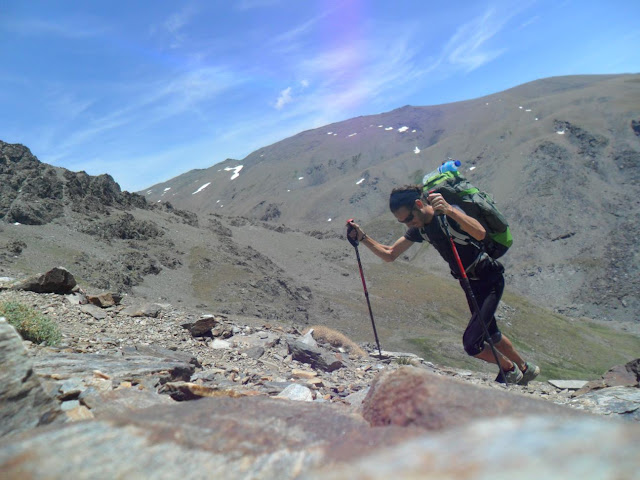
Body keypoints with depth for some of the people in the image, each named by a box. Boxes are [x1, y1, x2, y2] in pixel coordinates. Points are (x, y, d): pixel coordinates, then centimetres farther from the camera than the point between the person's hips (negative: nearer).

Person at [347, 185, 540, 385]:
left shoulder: (449, 214, -24)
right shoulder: (419, 228, -2)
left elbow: (480, 233, -44)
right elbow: (389, 255, 1)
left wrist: (449, 210, -56)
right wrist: (363, 238, -12)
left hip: (490, 280, -8)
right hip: (469, 283, 8)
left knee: (471, 342, -13)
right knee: (491, 335, 22)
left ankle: (510, 369, 17)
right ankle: (526, 368, 47)